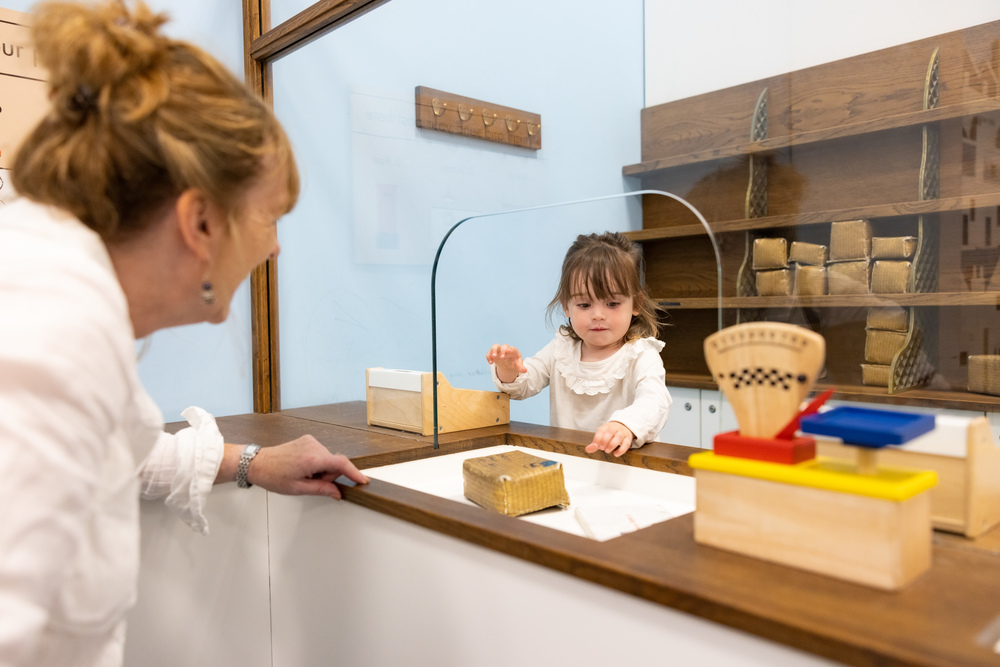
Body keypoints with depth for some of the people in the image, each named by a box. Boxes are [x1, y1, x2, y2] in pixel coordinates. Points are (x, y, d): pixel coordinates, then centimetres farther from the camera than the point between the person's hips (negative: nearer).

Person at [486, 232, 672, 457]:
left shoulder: (641, 356, -8)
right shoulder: (561, 349, 8)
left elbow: (654, 402, -25)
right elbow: (523, 385, 12)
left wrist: (625, 426, -47)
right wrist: (508, 371, -12)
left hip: (624, 464, -3)